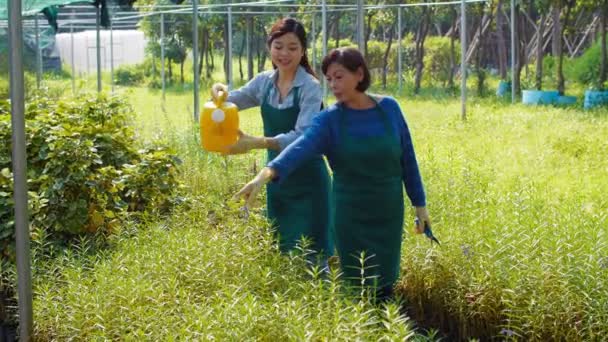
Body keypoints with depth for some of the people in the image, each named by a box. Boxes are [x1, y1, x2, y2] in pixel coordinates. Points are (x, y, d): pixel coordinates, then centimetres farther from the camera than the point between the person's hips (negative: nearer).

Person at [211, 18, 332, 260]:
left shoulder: (310, 87, -14)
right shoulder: (264, 82, 4)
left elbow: (302, 136, -23)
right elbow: (231, 102, 16)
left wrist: (255, 143, -32)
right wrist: (219, 91, -9)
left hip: (306, 180, -6)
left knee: (309, 254, -6)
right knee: (278, 249, 14)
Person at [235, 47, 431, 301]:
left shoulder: (389, 108, -3)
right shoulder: (329, 120, -10)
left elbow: (407, 158, 3)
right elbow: (300, 147, -28)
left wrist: (420, 204, 5)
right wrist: (267, 173, -46)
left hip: (388, 213, 1)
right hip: (351, 216, -1)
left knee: (384, 285, 9)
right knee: (357, 285, 5)